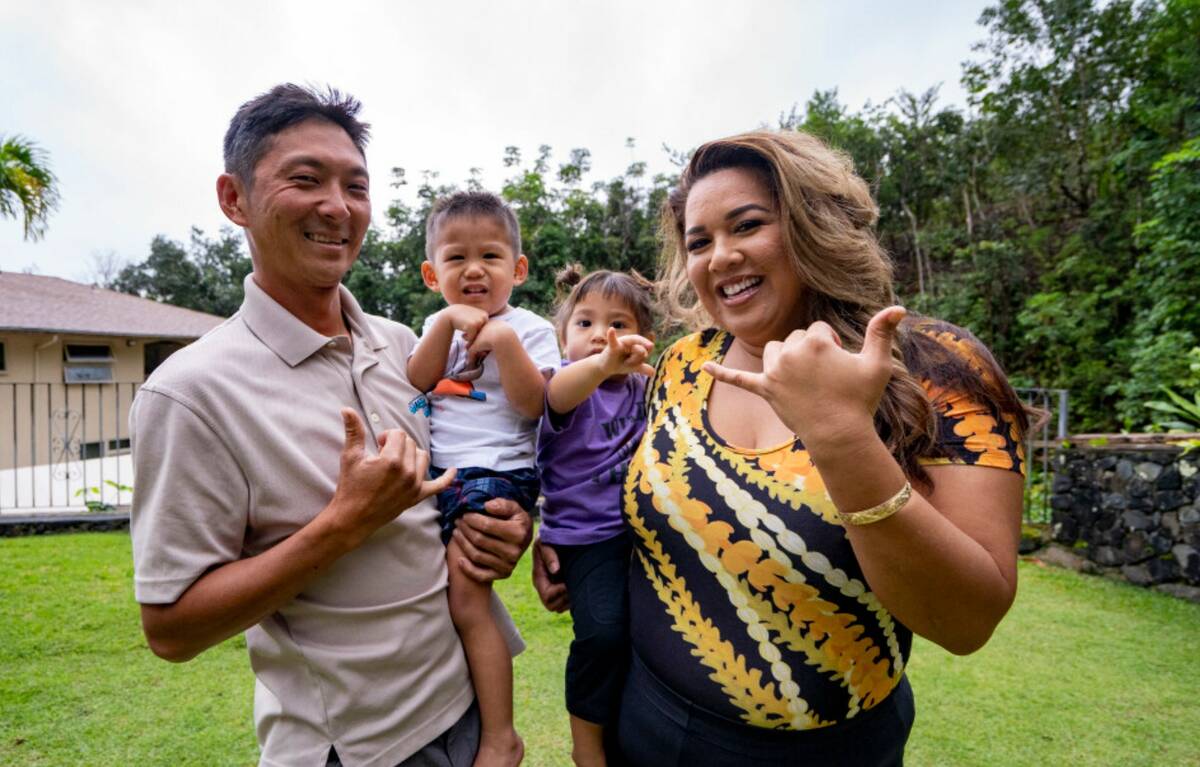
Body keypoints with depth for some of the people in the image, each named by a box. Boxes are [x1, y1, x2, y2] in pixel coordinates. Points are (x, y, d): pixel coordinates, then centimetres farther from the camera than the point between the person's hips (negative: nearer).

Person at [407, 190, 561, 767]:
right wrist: (446, 322, -10)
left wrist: (504, 339, -21)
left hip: (496, 473, -6)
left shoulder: (528, 328, -2)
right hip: (436, 471, 7)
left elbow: (533, 405, -13)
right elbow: (416, 384, 0)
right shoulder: (439, 324, 15)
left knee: (465, 598, -12)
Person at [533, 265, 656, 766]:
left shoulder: (643, 387, 9)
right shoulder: (573, 385, -8)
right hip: (587, 534, -5)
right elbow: (557, 393, -33)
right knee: (603, 631, -23)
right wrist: (603, 364, -54)